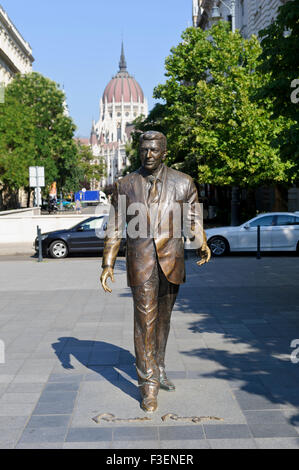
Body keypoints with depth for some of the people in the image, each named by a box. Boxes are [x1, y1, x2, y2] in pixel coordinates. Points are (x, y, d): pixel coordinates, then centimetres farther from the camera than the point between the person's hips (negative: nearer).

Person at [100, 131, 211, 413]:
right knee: (144, 320, -6)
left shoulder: (183, 183, 5)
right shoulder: (125, 186, 3)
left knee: (163, 318, 15)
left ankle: (157, 370, 33)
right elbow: (115, 229, 5)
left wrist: (202, 244, -9)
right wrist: (108, 264, -1)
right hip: (140, 261, -2)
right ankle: (148, 384, 0)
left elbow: (193, 220, 9)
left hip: (171, 261, 2)